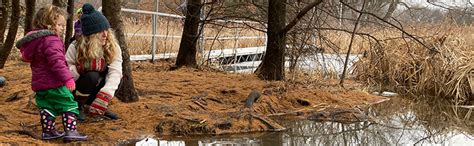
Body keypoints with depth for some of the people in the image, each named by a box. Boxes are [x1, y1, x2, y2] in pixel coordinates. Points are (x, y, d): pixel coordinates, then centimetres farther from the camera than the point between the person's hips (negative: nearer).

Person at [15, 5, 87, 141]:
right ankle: (70, 131, -7)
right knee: (69, 105, -2)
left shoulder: (33, 39, 14)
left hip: (39, 84, 9)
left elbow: (27, 57, 27)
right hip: (54, 84, -9)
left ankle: (48, 131, 20)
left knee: (46, 107, 17)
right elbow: (57, 62, -27)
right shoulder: (51, 40, -18)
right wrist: (68, 78, -27)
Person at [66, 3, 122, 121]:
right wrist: (81, 68, -40)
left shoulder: (113, 48, -16)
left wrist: (104, 96, -46)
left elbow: (115, 73, -30)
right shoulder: (75, 48, -20)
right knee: (92, 76, -33)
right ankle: (78, 106, -9)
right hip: (76, 89, -3)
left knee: (117, 78, -24)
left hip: (94, 91, 3)